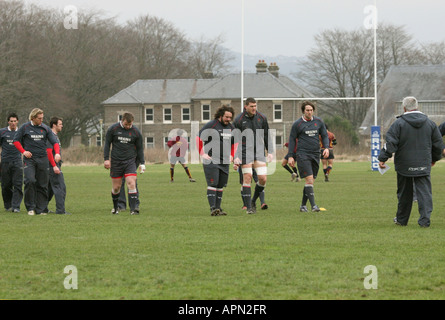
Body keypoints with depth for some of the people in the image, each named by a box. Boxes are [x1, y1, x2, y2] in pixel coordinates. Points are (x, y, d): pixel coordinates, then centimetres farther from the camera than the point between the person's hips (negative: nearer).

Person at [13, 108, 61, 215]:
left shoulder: (45, 128, 6)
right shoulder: (25, 128, 1)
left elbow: (54, 142, 6)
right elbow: (16, 140, 8)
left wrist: (57, 153, -12)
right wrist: (23, 151, -6)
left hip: (43, 159, 3)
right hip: (29, 159, -3)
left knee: (42, 185, 1)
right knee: (30, 181, -19)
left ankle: (40, 209, 9)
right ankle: (30, 207, -8)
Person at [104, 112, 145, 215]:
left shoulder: (136, 132, 1)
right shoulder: (113, 129, -1)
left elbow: (140, 148, 10)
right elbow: (107, 144, 6)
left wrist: (142, 163, 7)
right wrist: (106, 159, -1)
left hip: (130, 161, 0)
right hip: (115, 162, 0)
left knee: (131, 184, -16)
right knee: (116, 187, 4)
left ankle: (133, 208, -18)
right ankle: (115, 207, 26)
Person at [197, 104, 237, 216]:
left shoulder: (231, 127, 13)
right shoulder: (211, 125, -8)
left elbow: (234, 142, 29)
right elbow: (198, 138, -8)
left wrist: (231, 155, 18)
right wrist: (202, 154, -11)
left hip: (225, 162, 7)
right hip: (211, 160, -7)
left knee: (221, 185, 7)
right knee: (212, 184, -12)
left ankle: (218, 208, 14)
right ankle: (213, 208, -16)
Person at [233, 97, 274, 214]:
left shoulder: (262, 118, 7)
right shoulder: (239, 120, -2)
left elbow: (267, 136, 15)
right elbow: (235, 139, 1)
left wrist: (270, 152, 10)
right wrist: (236, 157, -5)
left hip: (259, 152, 3)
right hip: (246, 153, -3)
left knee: (263, 178, -6)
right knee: (247, 178, -8)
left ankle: (253, 201, 17)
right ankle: (248, 207, -2)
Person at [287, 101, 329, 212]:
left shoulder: (318, 122, 10)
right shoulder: (297, 124, 0)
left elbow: (325, 136, 16)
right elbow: (292, 139, 5)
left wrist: (326, 147, -2)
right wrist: (290, 156, 0)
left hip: (315, 155, 5)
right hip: (302, 154, -4)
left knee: (311, 181, 5)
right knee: (309, 179, -15)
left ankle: (303, 205, 16)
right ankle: (313, 205, -19)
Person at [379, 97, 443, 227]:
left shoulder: (399, 123, -7)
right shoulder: (430, 123, 5)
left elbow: (390, 143, -13)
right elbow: (438, 144, 13)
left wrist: (382, 158, -8)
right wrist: (435, 158, 28)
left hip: (404, 165, -1)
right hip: (424, 165, 1)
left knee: (404, 193, 11)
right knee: (424, 191, 1)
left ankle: (401, 219, 23)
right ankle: (425, 219, -12)